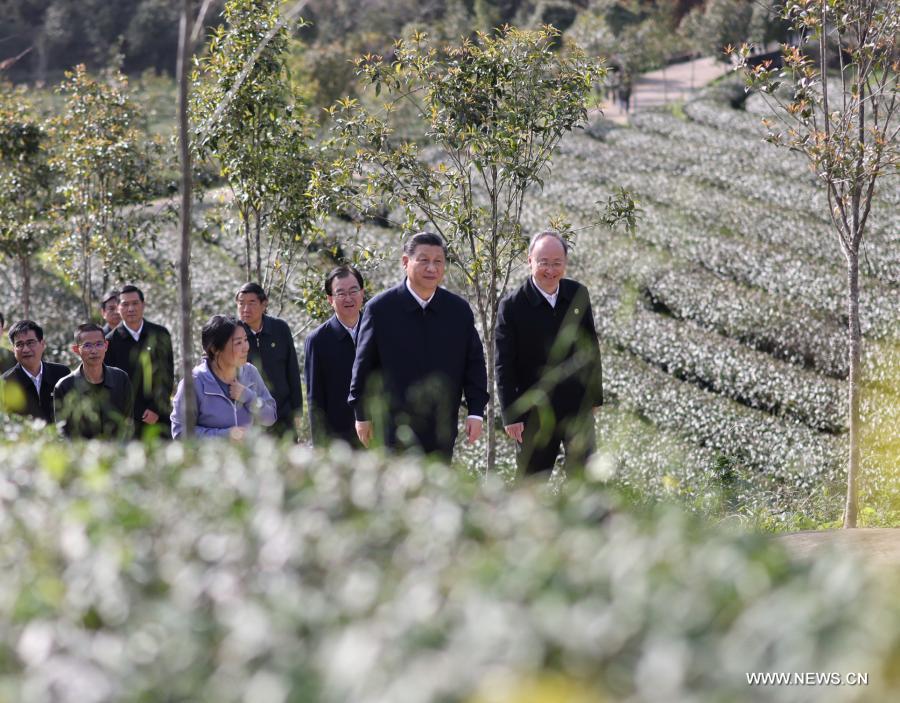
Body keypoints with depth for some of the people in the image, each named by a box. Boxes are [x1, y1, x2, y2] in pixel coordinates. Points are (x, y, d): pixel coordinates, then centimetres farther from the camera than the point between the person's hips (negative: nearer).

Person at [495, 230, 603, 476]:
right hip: (536, 414, -3)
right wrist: (511, 416, -12)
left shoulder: (578, 295, 1)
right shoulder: (512, 306, -11)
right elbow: (504, 366, -9)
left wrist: (595, 396, 11)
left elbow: (590, 348, 11)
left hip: (578, 408, 3)